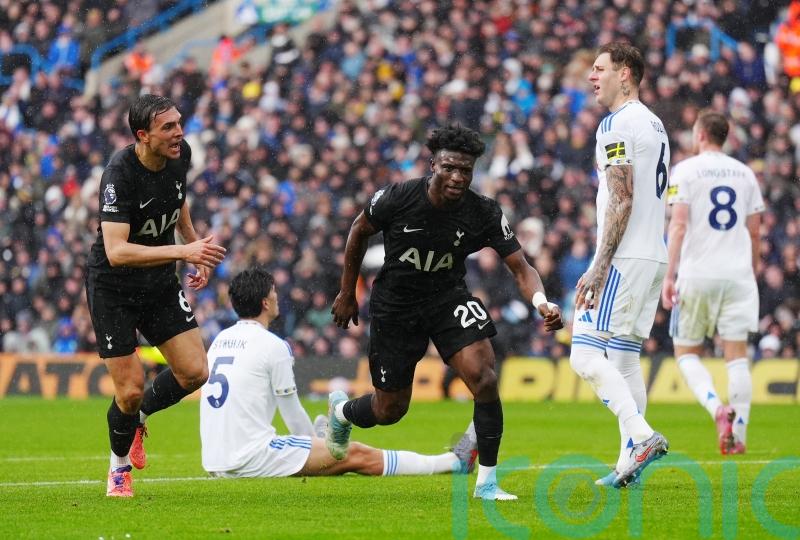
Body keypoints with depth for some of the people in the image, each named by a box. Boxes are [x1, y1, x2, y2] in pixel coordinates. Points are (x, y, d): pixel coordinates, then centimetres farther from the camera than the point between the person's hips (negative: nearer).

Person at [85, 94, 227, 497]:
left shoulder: (179, 155, -7)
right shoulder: (120, 174, -28)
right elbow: (117, 251, -37)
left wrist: (198, 248, 19)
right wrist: (183, 252, -43)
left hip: (160, 283, 6)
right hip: (112, 288, -6)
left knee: (194, 373, -4)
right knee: (130, 390, -5)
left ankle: (139, 415, 26)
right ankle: (119, 468, 23)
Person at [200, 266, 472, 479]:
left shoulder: (220, 340, 15)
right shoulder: (273, 345, -7)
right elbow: (293, 413, 0)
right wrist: (313, 440, 19)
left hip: (215, 462, 7)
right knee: (356, 455, 0)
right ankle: (453, 461, 4)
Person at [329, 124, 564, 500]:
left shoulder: (484, 214, -18)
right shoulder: (398, 198, -21)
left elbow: (519, 267, -19)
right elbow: (359, 231, -1)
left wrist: (541, 301, -40)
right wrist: (347, 294, 5)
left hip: (449, 298, 1)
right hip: (395, 305, -1)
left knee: (485, 379, -22)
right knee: (390, 410, 7)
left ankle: (487, 482, -8)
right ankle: (341, 410, 45)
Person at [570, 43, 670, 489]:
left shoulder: (617, 125, -11)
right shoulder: (655, 125, 18)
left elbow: (621, 201, -18)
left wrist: (600, 267, -19)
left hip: (625, 258, -10)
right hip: (655, 256, 10)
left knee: (586, 353, -11)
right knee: (625, 359, 10)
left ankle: (642, 436, -22)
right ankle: (630, 462, 7)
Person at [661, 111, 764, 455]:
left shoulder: (685, 170, -2)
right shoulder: (744, 174, 11)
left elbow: (678, 225, -10)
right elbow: (754, 232, 13)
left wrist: (669, 275, -10)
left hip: (696, 274, -3)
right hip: (737, 274, 3)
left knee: (687, 353, 8)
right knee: (737, 355, 3)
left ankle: (718, 408, -18)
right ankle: (738, 435, -3)